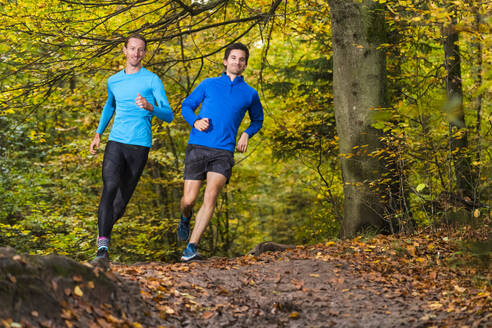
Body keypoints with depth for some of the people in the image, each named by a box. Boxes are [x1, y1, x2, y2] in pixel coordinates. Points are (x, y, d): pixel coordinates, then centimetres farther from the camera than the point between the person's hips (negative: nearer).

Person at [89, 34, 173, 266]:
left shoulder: (152, 80, 1)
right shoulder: (113, 81, 15)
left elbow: (168, 116, -4)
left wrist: (149, 107, -25)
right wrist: (98, 134, 27)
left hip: (140, 145, -2)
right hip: (115, 143, 2)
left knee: (122, 200, 2)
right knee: (109, 188, -19)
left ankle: (106, 226, 34)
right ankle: (103, 250, -26)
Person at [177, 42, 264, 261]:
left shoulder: (250, 94, 13)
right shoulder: (209, 84, 12)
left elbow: (257, 120, 29)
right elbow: (186, 106, 17)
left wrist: (246, 134, 8)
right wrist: (195, 121, -4)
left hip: (224, 152, 0)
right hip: (197, 147, 0)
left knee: (211, 195, -22)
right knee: (189, 199, -2)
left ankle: (192, 247, -19)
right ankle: (186, 218, 37)